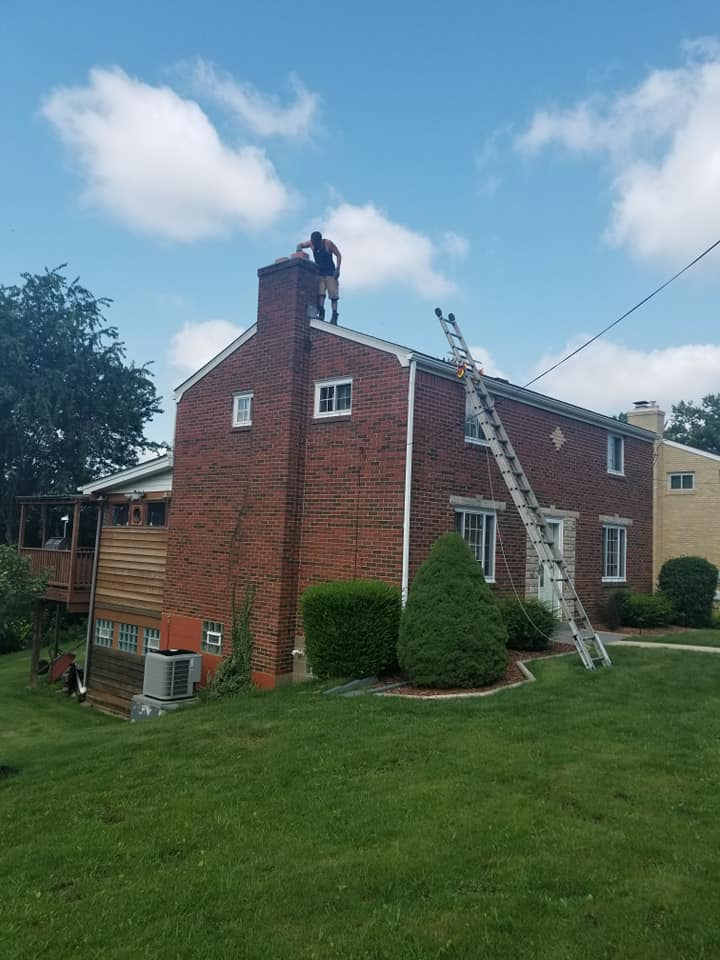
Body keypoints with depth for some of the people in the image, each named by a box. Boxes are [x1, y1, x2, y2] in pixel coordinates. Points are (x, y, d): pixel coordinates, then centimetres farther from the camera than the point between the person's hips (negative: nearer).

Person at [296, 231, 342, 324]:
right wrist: (299, 248, -14)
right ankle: (321, 313, -22)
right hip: (319, 272, 4)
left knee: (333, 294, -9)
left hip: (330, 272, -4)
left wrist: (337, 269, -16)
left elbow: (338, 255, -8)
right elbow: (300, 245, 11)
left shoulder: (328, 243, -14)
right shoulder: (311, 243, -2)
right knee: (320, 293, -14)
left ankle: (334, 316, -12)